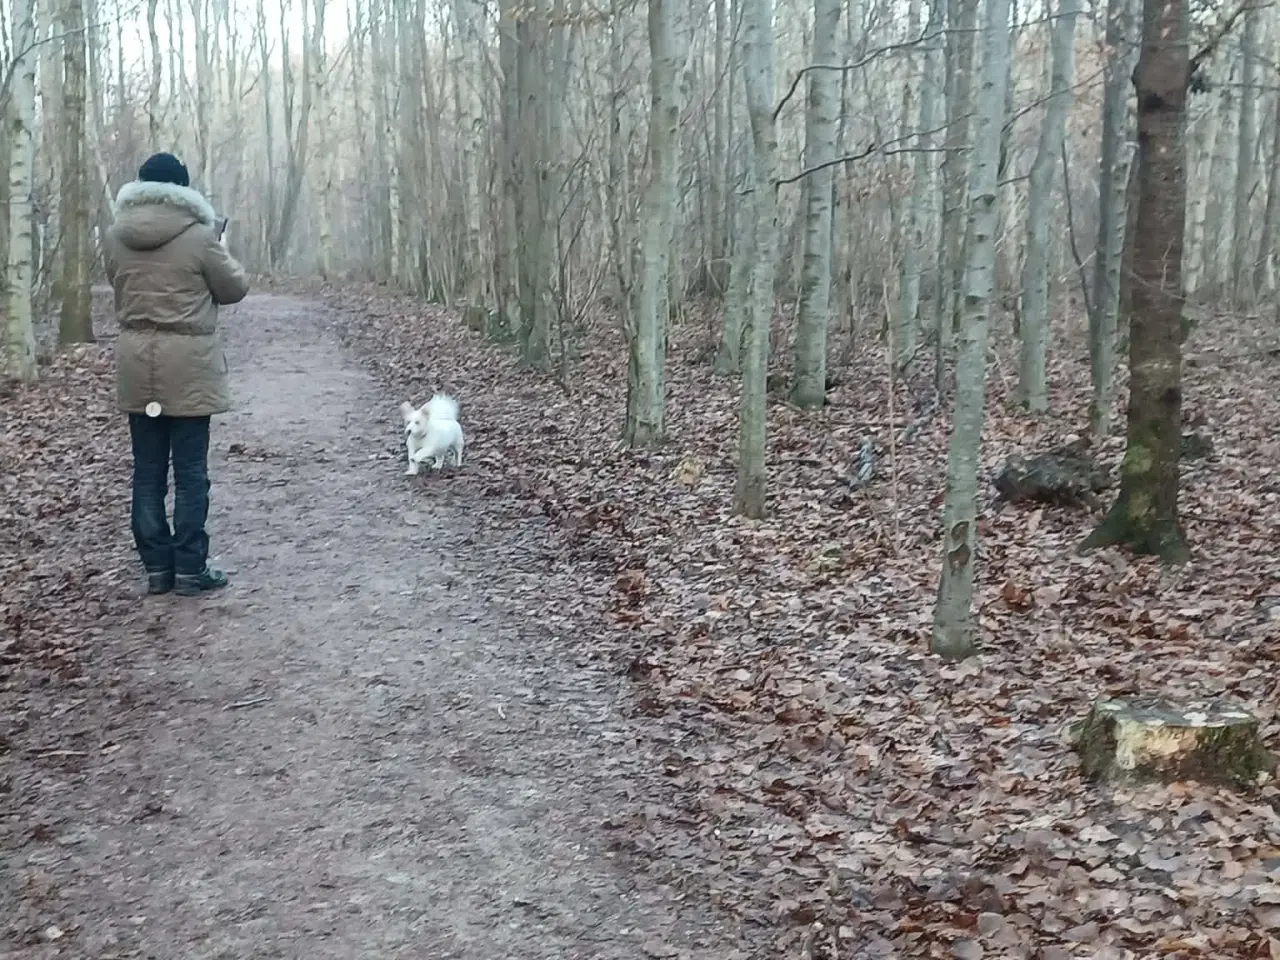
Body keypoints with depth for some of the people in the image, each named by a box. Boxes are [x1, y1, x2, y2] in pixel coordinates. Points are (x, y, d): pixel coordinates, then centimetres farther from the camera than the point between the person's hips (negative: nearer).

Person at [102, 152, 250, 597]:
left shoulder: (115, 237, 2)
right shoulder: (199, 235, -12)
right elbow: (235, 288, 1)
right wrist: (217, 250, 17)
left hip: (137, 364, 4)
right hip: (187, 365, -4)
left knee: (148, 470, 9)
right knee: (190, 470, 2)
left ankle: (157, 566, 15)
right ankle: (189, 568, 5)